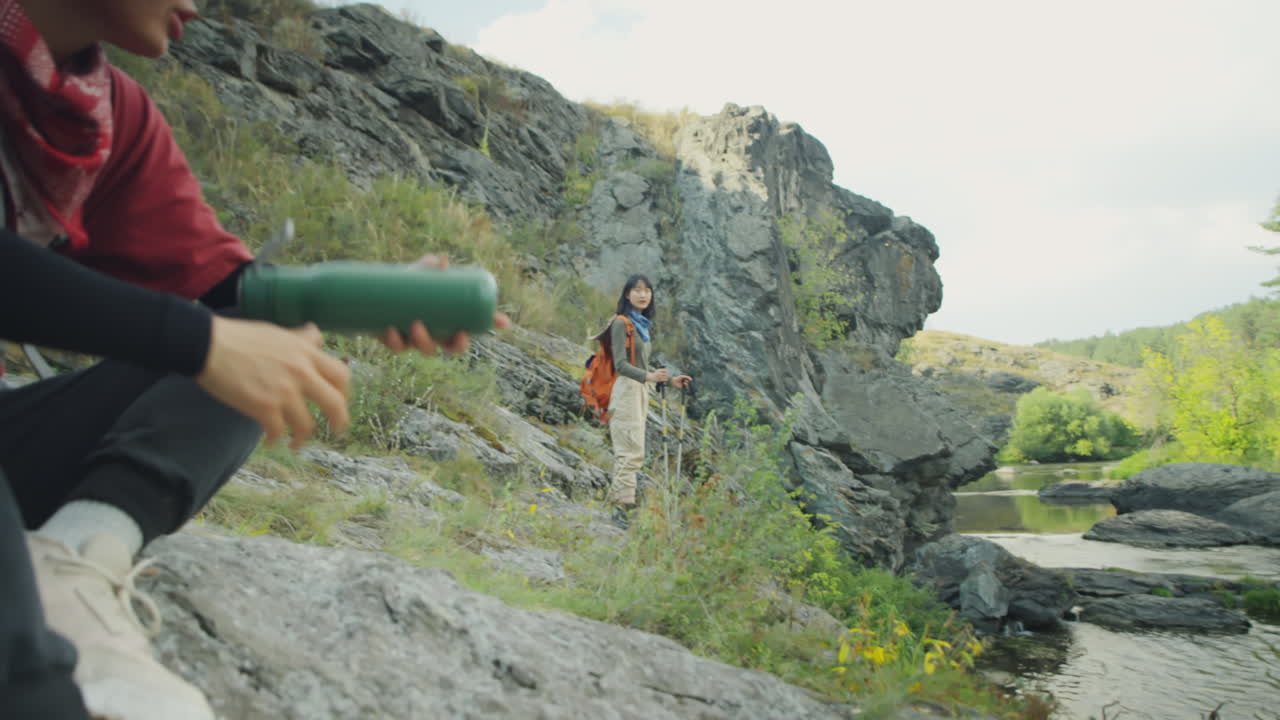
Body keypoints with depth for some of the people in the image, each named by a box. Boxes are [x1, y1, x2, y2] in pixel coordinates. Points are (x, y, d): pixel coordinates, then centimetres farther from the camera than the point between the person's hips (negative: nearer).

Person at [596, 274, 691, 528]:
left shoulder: (643, 325, 18)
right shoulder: (621, 323, -8)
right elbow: (621, 364, -17)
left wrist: (670, 379, 21)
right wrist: (648, 376, -32)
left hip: (640, 391, 9)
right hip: (626, 390, -9)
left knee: (627, 451, 9)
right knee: (632, 450, -15)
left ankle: (618, 504, 12)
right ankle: (623, 505, -16)